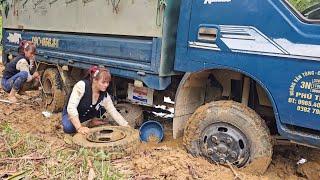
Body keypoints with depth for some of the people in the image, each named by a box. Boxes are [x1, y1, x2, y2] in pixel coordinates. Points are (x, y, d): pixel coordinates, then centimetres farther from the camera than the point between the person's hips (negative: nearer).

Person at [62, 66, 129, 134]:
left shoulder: (104, 96, -19)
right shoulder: (81, 85, -33)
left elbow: (114, 112, -14)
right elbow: (71, 107, -36)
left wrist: (126, 126, -25)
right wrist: (79, 128, -42)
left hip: (87, 116, 4)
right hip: (71, 114, -4)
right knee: (68, 128, -34)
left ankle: (93, 120, 7)